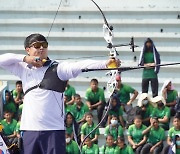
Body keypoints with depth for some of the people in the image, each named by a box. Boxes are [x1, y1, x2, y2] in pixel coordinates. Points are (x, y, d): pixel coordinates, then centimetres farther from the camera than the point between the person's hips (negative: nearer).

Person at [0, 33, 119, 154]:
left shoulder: (58, 68, 0)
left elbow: (81, 66, -14)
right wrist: (24, 58, -3)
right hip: (29, 130, 4)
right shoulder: (24, 69, 13)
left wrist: (105, 64, -31)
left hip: (54, 130, -4)